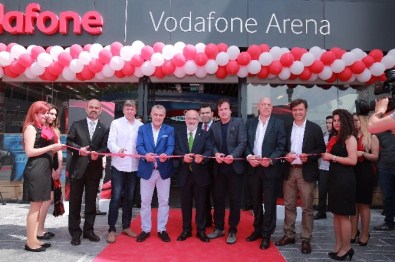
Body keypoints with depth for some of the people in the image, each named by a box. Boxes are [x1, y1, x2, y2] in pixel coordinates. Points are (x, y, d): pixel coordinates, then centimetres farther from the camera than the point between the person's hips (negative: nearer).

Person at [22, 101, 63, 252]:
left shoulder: (44, 129, 18)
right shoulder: (30, 128, -6)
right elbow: (29, 152, -16)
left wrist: (54, 149, 5)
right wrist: (51, 147, -16)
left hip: (44, 169, 8)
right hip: (35, 170, -8)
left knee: (39, 206, 11)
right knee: (35, 206, -4)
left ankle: (34, 238, 19)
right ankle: (30, 242, 4)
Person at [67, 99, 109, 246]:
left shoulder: (104, 128, 7)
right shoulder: (76, 125, 8)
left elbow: (105, 147, -1)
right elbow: (69, 142, 2)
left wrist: (98, 153, -21)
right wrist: (79, 149, -16)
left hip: (94, 169, 1)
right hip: (78, 168, 0)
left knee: (91, 201, 10)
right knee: (75, 201, 5)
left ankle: (88, 230, 22)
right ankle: (75, 232, 16)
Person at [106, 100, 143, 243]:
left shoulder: (140, 125, 5)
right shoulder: (116, 123, 0)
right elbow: (110, 142, -8)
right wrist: (118, 150, -28)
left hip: (133, 166, 3)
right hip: (118, 165, -3)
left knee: (129, 198, 13)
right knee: (116, 197, -3)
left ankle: (126, 227, 26)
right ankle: (111, 229, 8)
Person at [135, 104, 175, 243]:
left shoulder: (169, 130, 4)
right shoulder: (143, 128, 5)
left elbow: (171, 146, -9)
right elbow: (139, 146, -6)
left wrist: (166, 155, -32)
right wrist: (146, 154, -28)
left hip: (164, 170, 0)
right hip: (146, 170, 0)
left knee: (163, 201, 9)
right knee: (145, 201, 9)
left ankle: (162, 229, 22)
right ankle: (145, 229, 23)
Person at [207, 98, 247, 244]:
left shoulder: (238, 122, -1)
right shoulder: (214, 126, 11)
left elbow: (242, 142, -9)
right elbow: (212, 144, 6)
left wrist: (233, 156, -23)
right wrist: (216, 153, -15)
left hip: (234, 167, -4)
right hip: (219, 167, 4)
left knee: (234, 200, 5)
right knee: (218, 199, 10)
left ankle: (232, 230, 17)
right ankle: (219, 228, 25)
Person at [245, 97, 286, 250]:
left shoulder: (278, 123, -1)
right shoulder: (250, 123, 8)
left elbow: (281, 146, -7)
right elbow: (245, 143, 5)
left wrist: (270, 160, -20)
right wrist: (249, 156, -13)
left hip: (270, 168, -3)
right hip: (253, 167, 3)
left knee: (269, 202, 4)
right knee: (256, 201, 15)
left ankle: (267, 235, 17)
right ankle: (258, 229, 31)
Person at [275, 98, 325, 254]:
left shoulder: (315, 128, 1)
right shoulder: (286, 128, 10)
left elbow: (321, 149, -2)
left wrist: (308, 156, -18)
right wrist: (285, 155, -9)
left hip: (306, 172, -3)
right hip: (289, 171, 3)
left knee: (307, 207, 3)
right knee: (289, 206, 10)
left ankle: (306, 239, 14)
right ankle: (289, 235, 22)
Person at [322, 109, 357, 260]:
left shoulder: (350, 138, -9)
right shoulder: (335, 138, 15)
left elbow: (353, 160, -18)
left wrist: (333, 157, -14)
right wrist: (326, 157, 1)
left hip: (344, 179, -8)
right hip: (334, 177, 8)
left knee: (344, 215, -1)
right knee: (336, 214, 11)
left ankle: (346, 248, 9)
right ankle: (338, 245, 19)